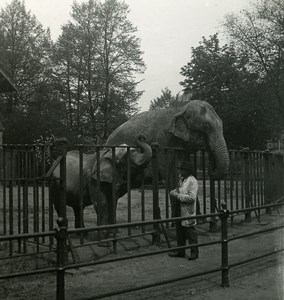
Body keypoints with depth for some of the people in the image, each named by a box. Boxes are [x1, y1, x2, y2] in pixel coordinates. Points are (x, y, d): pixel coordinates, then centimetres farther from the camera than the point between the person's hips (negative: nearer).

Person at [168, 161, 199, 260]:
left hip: (188, 212, -9)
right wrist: (173, 192, 0)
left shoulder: (192, 181, -13)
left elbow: (192, 197, -22)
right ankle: (180, 251, 25)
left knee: (190, 233, 0)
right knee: (180, 232, 15)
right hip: (179, 211, 9)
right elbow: (178, 191, 23)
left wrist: (177, 196, -19)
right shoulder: (181, 179, 15)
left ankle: (194, 252, 11)